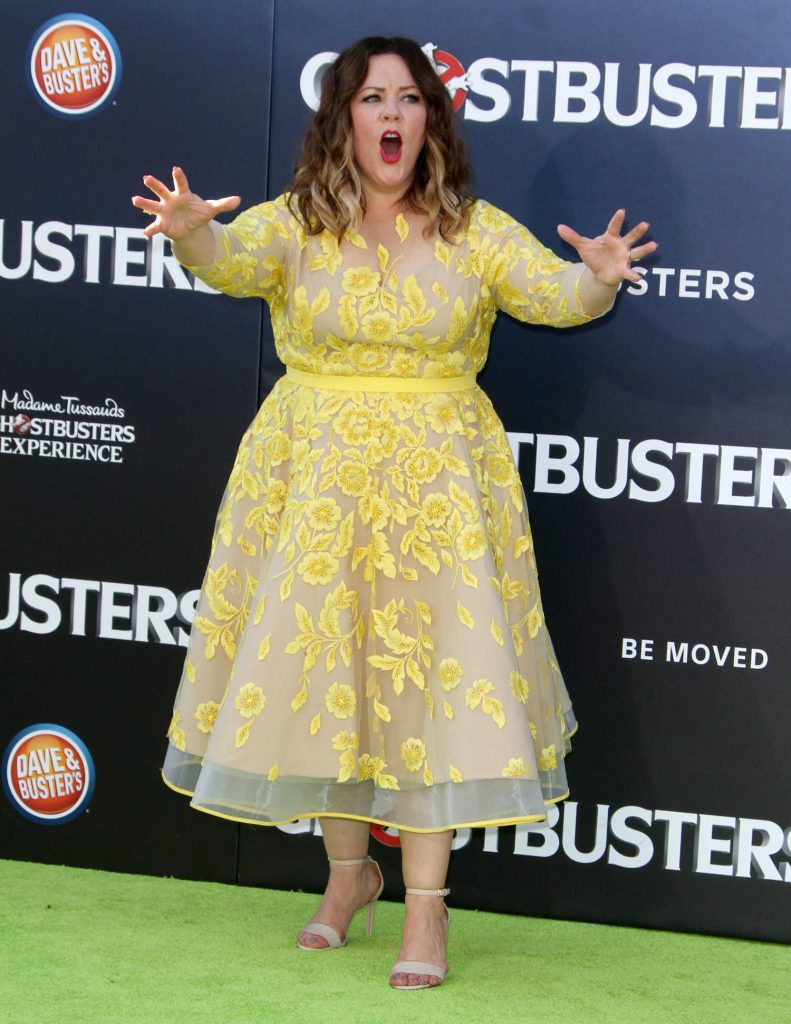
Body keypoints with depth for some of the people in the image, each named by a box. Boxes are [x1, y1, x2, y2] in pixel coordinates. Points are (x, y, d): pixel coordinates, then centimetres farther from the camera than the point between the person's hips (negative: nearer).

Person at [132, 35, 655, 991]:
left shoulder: (475, 231, 0)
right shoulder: (295, 224, -2)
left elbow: (552, 292, -11)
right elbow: (233, 258, -20)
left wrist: (598, 279, -34)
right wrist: (191, 230, -44)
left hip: (436, 482, -1)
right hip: (315, 477, 1)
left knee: (430, 676, -4)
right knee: (317, 670, 8)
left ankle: (426, 904, 4)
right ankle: (349, 871, 28)